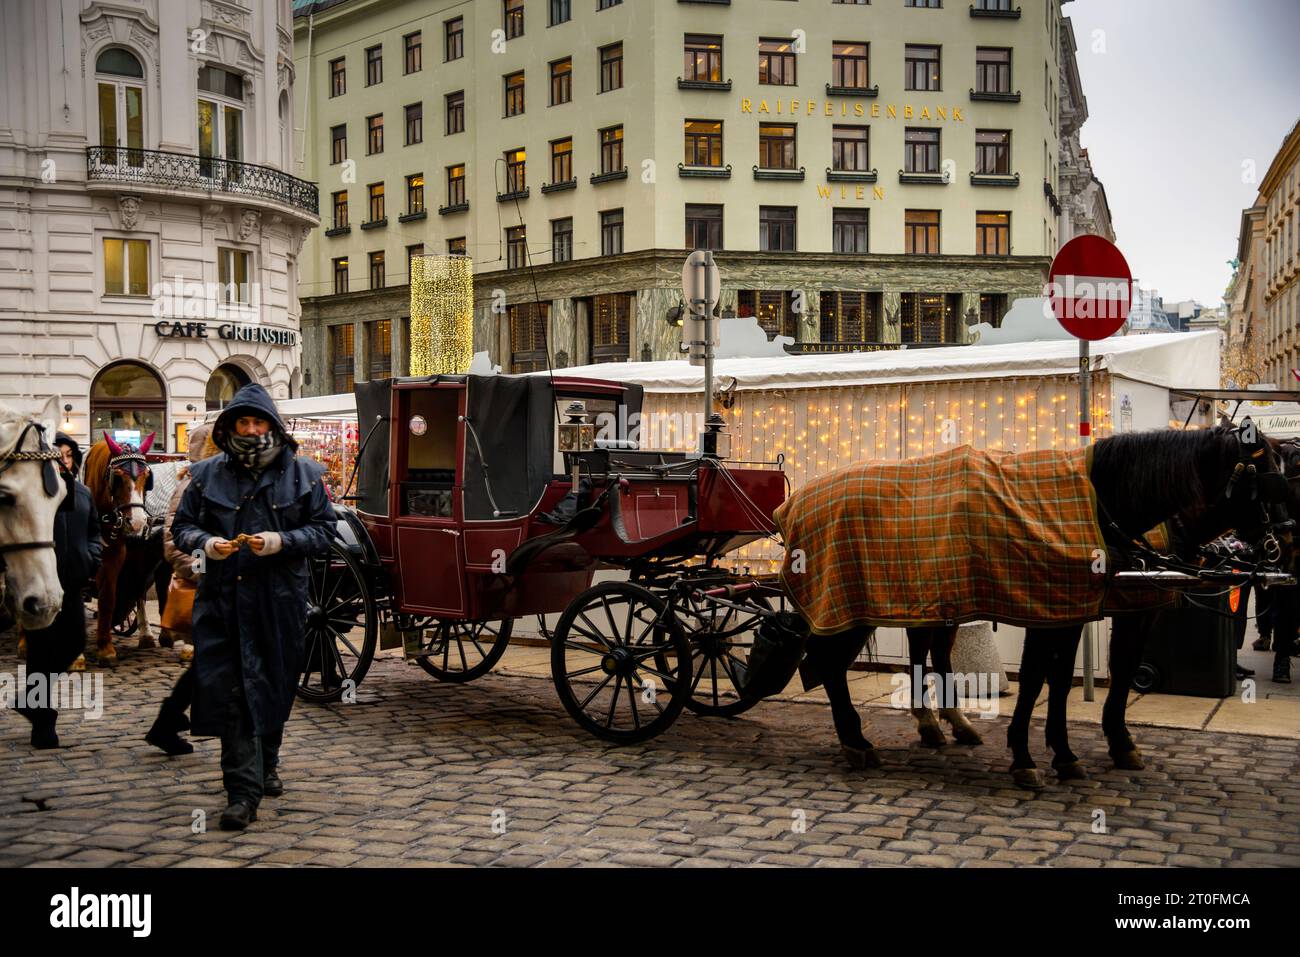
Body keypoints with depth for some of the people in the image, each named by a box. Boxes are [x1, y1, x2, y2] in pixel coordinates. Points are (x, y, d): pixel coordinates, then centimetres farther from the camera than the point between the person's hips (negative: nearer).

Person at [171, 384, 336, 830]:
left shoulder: (302, 473, 3)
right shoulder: (208, 473, 6)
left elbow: (325, 528, 4)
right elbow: (181, 526, 11)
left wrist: (283, 540, -14)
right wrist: (205, 543, -11)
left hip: (280, 598, 1)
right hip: (223, 597, 0)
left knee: (275, 684, 13)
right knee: (231, 689, -6)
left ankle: (265, 766, 36)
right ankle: (244, 790, -3)